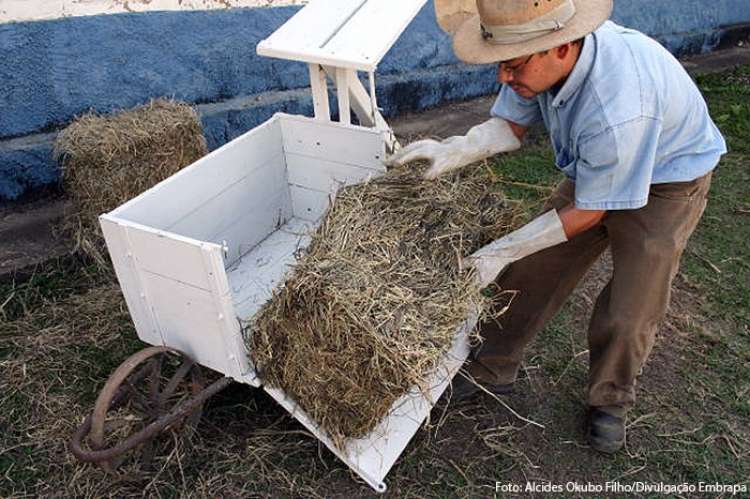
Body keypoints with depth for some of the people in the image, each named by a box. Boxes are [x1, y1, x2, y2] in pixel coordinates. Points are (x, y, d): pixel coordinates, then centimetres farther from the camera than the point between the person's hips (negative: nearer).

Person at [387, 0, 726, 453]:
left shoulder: (618, 111, -43)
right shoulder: (543, 52, -23)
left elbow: (587, 212, -29)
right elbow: (511, 124, -8)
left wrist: (502, 251, -25)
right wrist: (453, 152, -27)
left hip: (668, 182, -6)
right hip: (594, 169, 6)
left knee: (629, 314, -5)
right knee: (533, 271, 5)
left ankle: (610, 402, 26)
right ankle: (494, 369, 25)